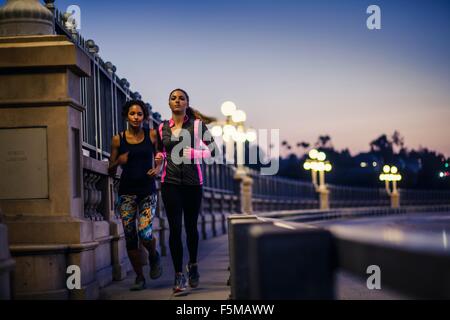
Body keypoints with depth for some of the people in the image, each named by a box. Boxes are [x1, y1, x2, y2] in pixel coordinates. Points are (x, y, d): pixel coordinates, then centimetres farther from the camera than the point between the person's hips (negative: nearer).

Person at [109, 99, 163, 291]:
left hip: (147, 191, -1)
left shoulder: (152, 135, 2)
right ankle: (139, 277, 16)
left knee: (145, 234, -16)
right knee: (130, 237, 1)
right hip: (127, 191, 2)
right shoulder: (118, 139, 4)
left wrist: (158, 169, -10)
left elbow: (160, 159, 12)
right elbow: (111, 170, 8)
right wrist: (118, 161, -12)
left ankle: (154, 256, 19)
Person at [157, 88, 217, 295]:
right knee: (175, 229, -6)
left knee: (191, 227, 10)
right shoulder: (162, 128, 9)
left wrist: (193, 153, -17)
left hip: (193, 182, -1)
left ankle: (193, 265, 34)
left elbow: (212, 150, -2)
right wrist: (160, 158, 2)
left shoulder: (197, 125, 1)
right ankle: (179, 275, -2)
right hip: (170, 182, 1)